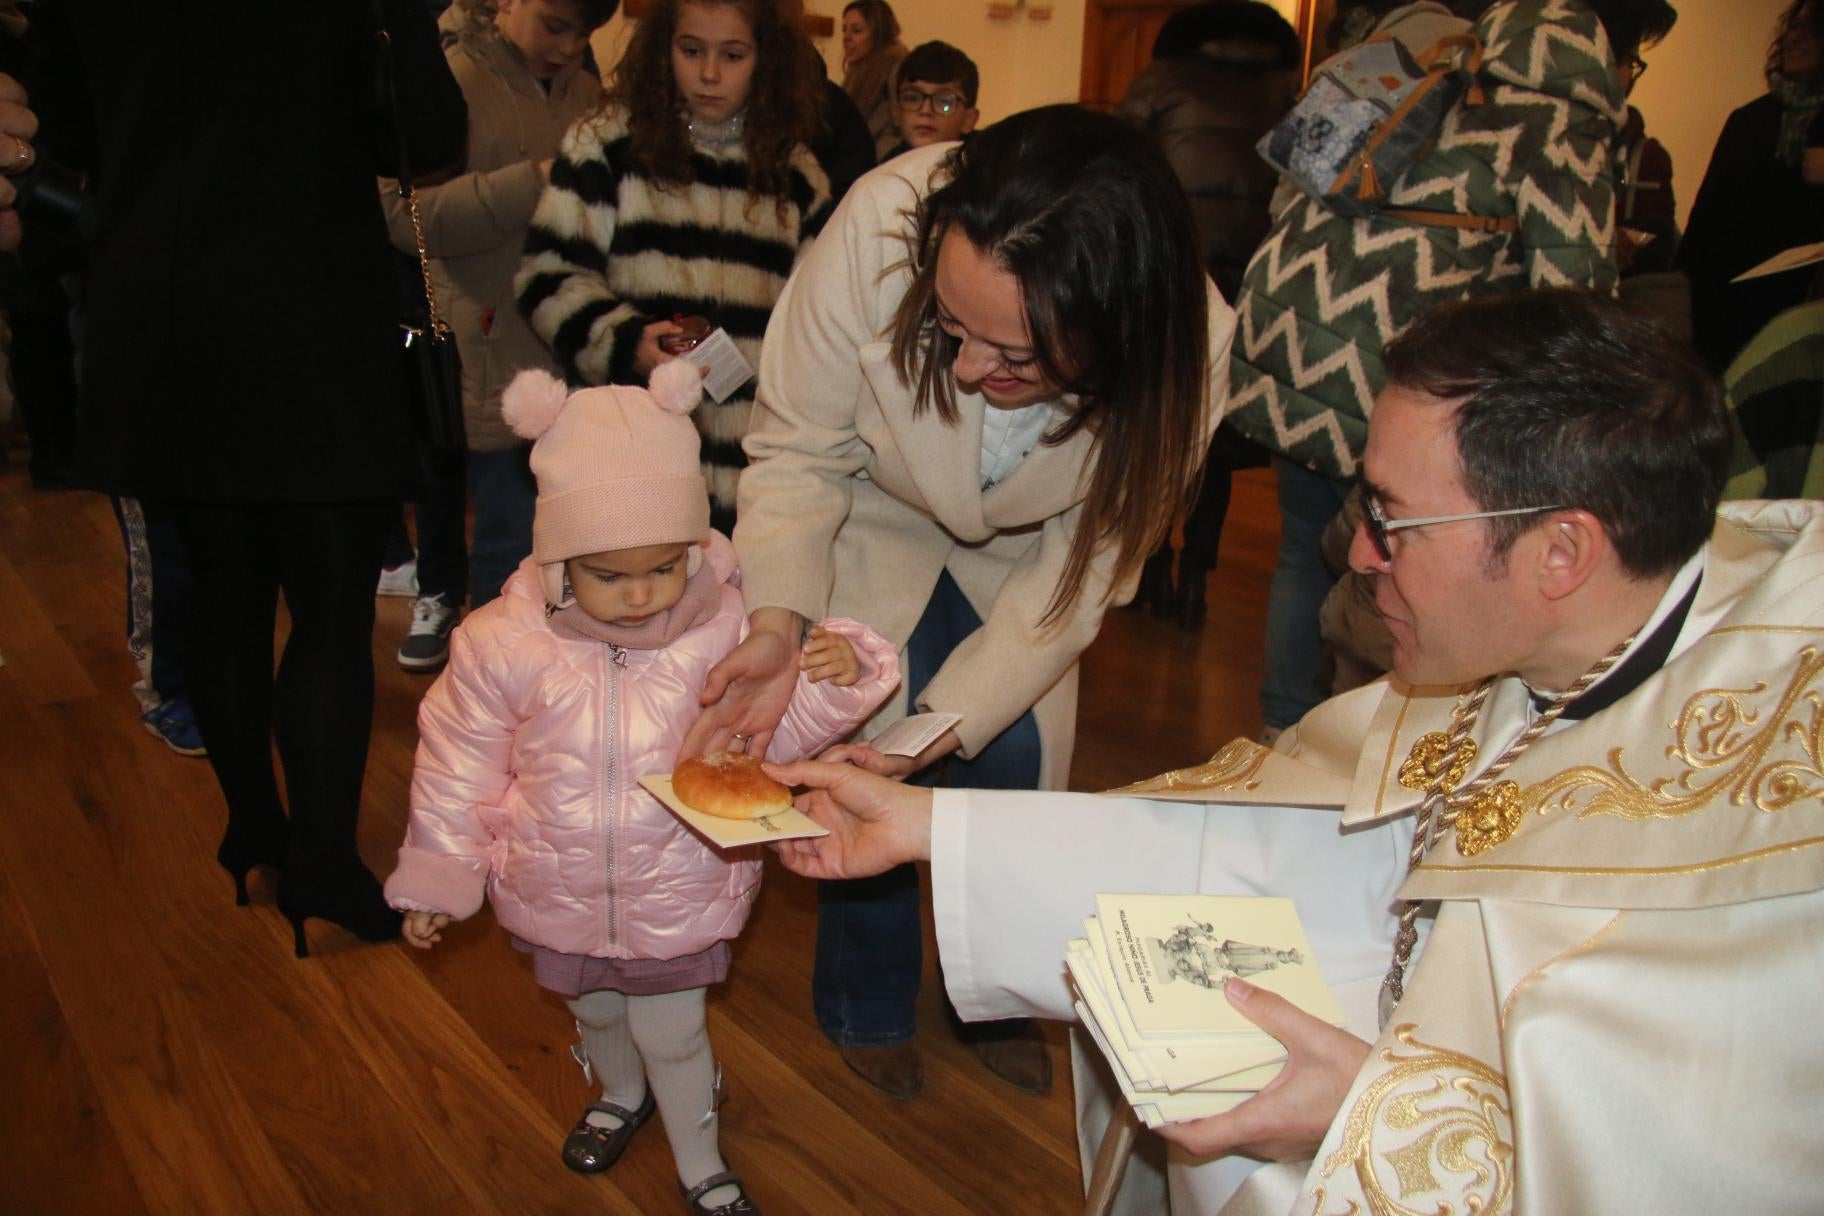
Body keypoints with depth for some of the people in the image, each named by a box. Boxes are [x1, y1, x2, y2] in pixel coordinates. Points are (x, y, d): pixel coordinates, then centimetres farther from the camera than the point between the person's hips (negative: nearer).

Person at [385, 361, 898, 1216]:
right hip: (559, 891, 2)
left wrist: (834, 680, -28)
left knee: (671, 1031, 13)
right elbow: (459, 767, -6)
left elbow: (770, 736, -9)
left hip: (678, 893, -2)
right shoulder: (503, 644, -19)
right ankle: (623, 1095, 62)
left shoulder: (723, 628, -20)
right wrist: (437, 878, 2)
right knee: (595, 1013, 28)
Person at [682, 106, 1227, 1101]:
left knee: (1014, 765, 0)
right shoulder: (881, 225, -40)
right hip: (876, 526, -1)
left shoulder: (1184, 351, -34)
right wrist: (777, 621, -39)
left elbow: (1079, 575, -23)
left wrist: (938, 728, -31)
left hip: (1017, 556, 1)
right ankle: (866, 1011, 26)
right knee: (865, 772, -6)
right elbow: (797, 451, -24)